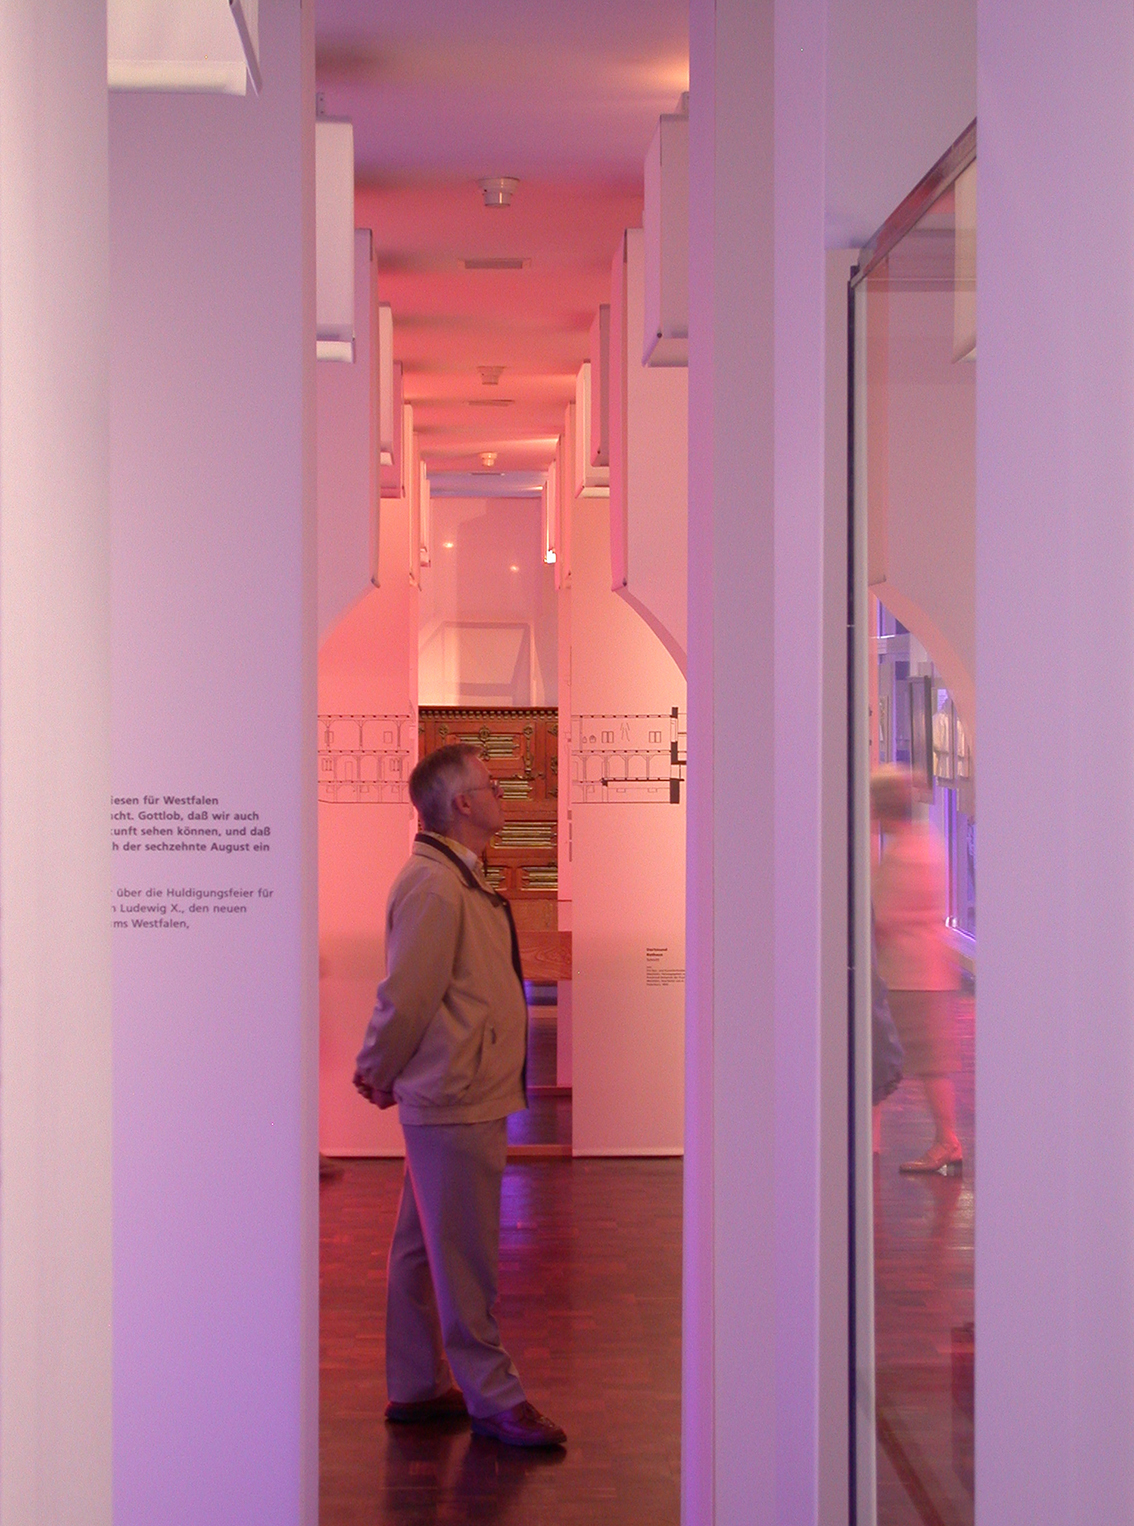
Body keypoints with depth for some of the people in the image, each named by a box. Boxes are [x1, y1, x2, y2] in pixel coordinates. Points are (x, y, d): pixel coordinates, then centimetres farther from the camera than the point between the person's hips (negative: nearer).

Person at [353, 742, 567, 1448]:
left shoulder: (458, 880, 16)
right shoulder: (432, 884, -18)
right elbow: (406, 993, -18)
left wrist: (382, 1072, 16)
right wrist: (381, 1072, -5)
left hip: (459, 1096, 10)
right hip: (454, 1099, -10)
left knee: (426, 1246, 15)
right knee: (465, 1256, -2)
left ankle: (418, 1387, 24)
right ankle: (493, 1397, 5)